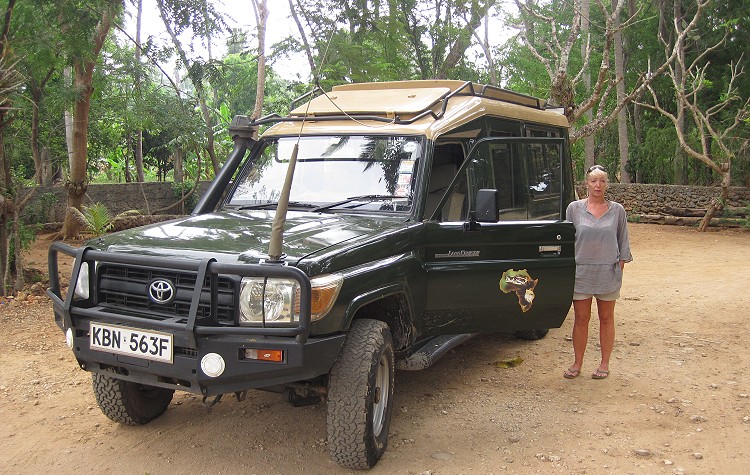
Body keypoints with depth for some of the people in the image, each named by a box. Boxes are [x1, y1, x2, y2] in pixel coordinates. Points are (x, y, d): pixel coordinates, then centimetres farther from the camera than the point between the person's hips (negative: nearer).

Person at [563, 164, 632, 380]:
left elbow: (623, 241, 9)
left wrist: (621, 265, 3)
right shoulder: (574, 208, 2)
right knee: (581, 319, 5)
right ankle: (577, 364, 15)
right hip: (581, 272, 0)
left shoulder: (617, 210, 4)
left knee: (606, 319, 9)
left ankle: (604, 364, 20)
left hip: (608, 274, 0)